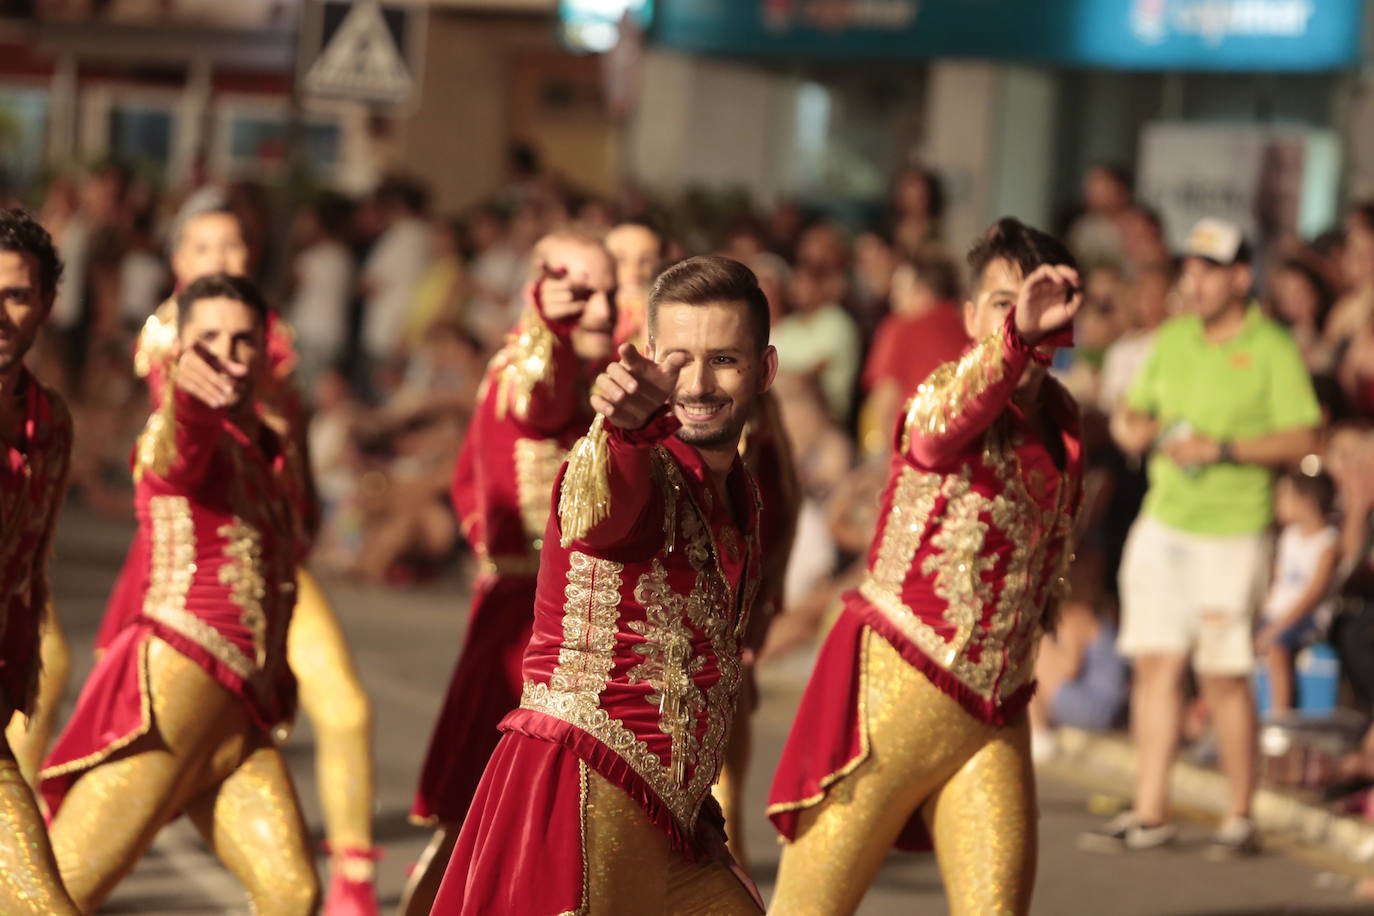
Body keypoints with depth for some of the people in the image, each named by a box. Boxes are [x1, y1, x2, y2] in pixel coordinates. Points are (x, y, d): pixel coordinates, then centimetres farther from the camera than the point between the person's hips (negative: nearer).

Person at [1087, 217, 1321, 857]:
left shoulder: (1273, 351, -6)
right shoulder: (1172, 339, 12)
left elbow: (1302, 439, -13)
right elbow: (1131, 409, 20)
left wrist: (1223, 449, -19)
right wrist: (1130, 426, -3)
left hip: (1231, 533, -5)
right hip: (1162, 522, 5)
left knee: (1225, 678, -3)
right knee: (1154, 664, 3)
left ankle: (1240, 817, 9)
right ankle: (1150, 814, 8)